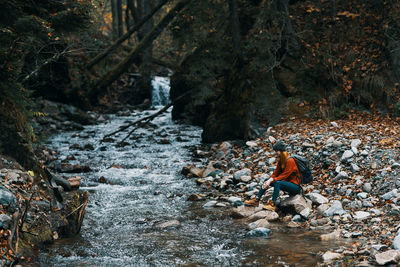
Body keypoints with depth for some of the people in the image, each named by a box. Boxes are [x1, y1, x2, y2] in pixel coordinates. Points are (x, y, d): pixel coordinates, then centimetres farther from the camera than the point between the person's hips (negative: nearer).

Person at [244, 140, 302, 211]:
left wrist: (271, 180, -27)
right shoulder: (281, 160, 7)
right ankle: (256, 200, -4)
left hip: (295, 186, -9)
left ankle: (272, 204, -39)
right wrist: (269, 180, -11)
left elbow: (284, 176, -23)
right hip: (287, 183, 9)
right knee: (266, 180, 1)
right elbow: (276, 173, 6)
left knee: (277, 183, -34)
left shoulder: (290, 161, -20)